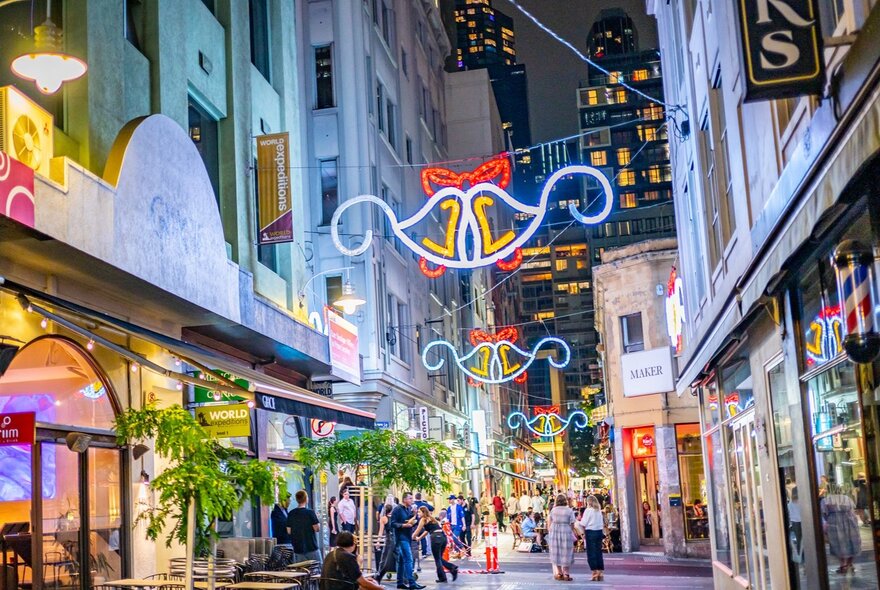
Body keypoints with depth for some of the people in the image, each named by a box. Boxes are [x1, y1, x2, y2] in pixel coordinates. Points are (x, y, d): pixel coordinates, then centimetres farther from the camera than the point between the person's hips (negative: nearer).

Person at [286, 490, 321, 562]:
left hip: (298, 549, 4)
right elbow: (317, 528, -11)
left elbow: (289, 531, 6)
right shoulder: (310, 512, -12)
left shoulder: (291, 514, 0)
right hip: (311, 548, -4)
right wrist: (316, 518, 6)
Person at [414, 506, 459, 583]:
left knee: (437, 559, 4)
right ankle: (453, 568, -1)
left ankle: (442, 578, 5)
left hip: (436, 537, -8)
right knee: (439, 558, 18)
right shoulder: (430, 518, 27)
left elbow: (417, 531, 8)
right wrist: (419, 538, 42)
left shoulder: (423, 519, 4)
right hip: (443, 536, 8)